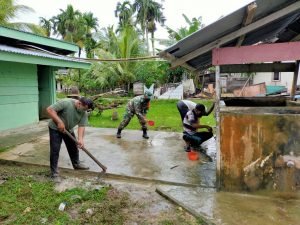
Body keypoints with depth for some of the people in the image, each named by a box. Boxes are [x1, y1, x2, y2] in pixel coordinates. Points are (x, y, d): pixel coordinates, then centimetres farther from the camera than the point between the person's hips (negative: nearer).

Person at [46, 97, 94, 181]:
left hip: (68, 129, 6)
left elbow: (81, 126, -16)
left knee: (73, 148, 15)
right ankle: (54, 173, 1)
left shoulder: (84, 113, -13)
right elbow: (50, 109, -31)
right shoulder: (65, 102, -30)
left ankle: (76, 164, 34)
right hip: (55, 128, -6)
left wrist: (80, 139, -29)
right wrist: (59, 122, -36)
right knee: (55, 150, -6)